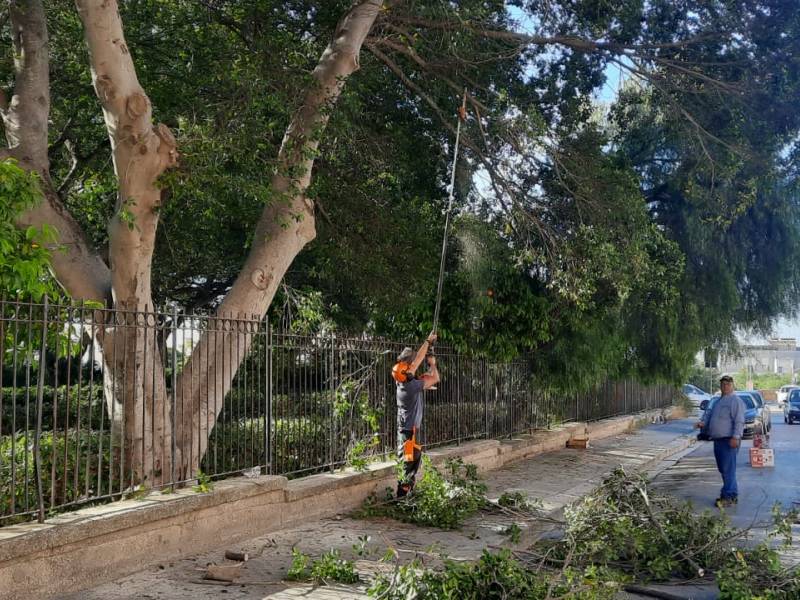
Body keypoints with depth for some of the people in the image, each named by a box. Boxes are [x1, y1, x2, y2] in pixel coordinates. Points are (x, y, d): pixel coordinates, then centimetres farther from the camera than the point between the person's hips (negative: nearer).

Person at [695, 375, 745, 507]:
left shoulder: (735, 401, -7)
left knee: (728, 469, -10)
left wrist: (735, 437, -24)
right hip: (718, 440, 9)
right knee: (723, 469, 13)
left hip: (729, 440, -9)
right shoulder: (717, 401, 21)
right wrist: (703, 423, 1)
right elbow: (709, 414, 22)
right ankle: (733, 494, 21)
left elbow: (739, 421, -15)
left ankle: (728, 496, -9)